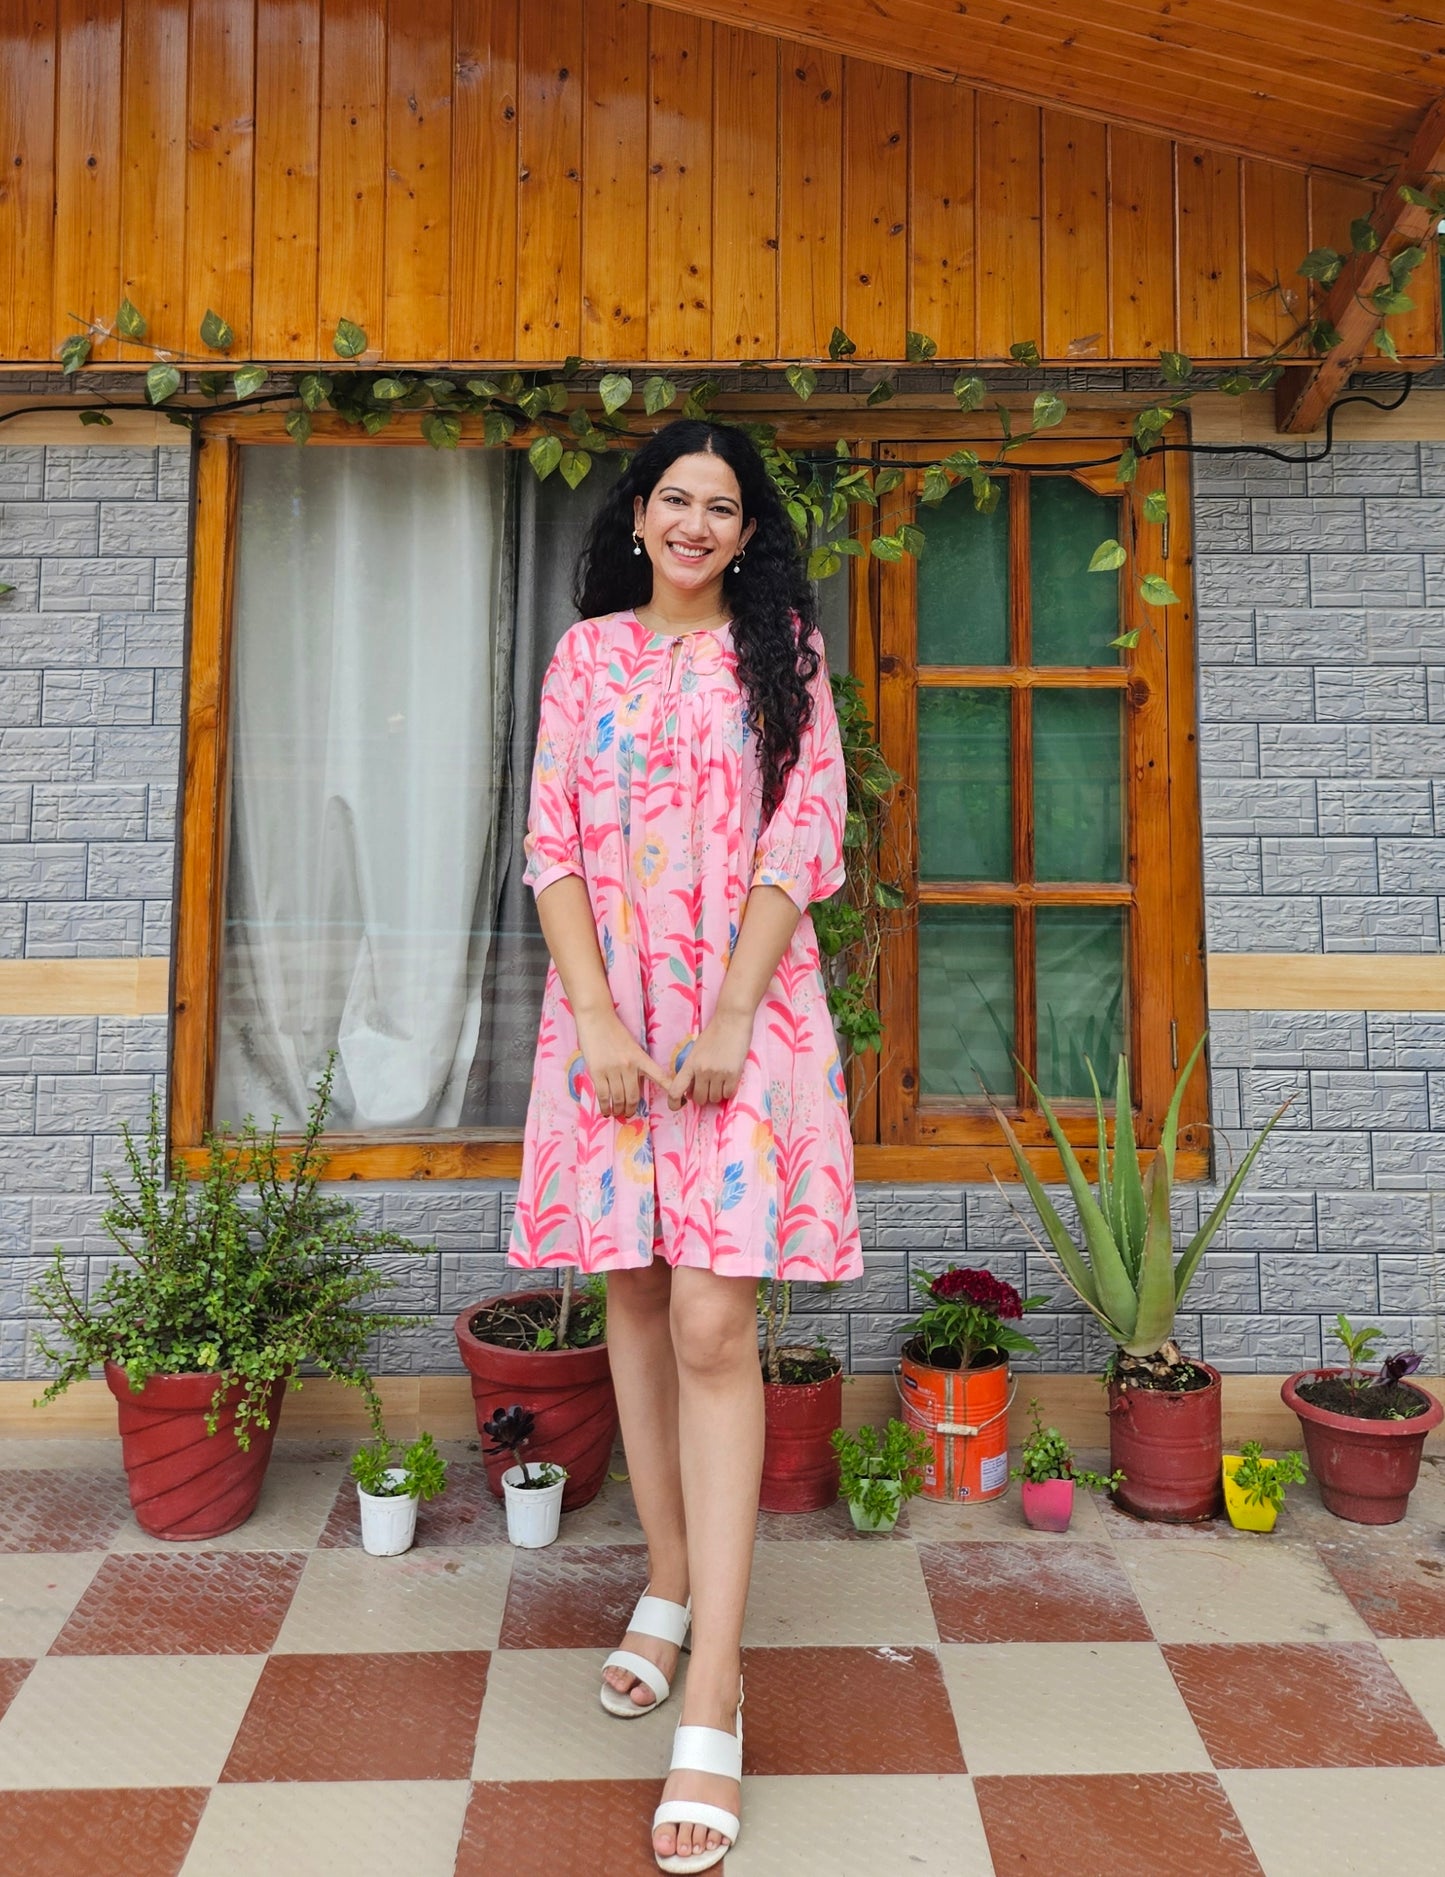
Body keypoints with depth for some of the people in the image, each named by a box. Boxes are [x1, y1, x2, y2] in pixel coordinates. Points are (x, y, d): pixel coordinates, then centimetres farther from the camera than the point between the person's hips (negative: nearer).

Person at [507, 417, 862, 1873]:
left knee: (714, 1326, -9)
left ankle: (711, 1702, -2)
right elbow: (551, 844, 4)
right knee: (636, 1299, 11)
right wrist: (598, 1020, -8)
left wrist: (729, 1018, -11)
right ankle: (669, 1588, 30)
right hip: (607, 1012, 3)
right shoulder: (584, 654, 12)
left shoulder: (783, 650, 7)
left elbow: (804, 840, -2)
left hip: (745, 1009, -3)